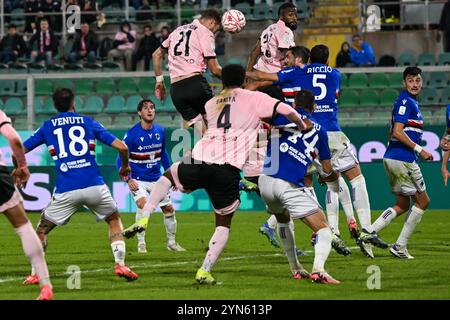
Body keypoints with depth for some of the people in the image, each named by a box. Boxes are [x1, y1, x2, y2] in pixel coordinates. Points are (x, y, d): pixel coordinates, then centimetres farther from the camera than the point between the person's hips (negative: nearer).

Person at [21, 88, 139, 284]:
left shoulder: (47, 127, 12)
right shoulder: (88, 123, 11)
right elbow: (121, 147, 6)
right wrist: (125, 166, 26)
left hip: (65, 191, 0)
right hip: (94, 186, 0)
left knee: (42, 230, 17)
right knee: (114, 220, 25)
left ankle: (36, 273, 2)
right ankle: (120, 264, 10)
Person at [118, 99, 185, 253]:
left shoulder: (160, 131, 0)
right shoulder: (131, 134, -16)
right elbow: (121, 159, -13)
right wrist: (128, 179, -25)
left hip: (156, 179, 5)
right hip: (138, 180, -5)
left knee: (169, 209, 8)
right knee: (143, 204, -27)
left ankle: (171, 242, 28)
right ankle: (141, 243, -16)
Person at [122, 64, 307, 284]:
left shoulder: (211, 104, 24)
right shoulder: (254, 99, 10)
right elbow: (286, 110, -1)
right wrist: (302, 126, 19)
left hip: (200, 161, 3)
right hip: (228, 171, -3)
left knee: (169, 175, 35)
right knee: (223, 224, 16)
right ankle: (204, 271, 2)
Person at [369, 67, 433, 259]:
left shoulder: (411, 102, 17)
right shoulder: (406, 102, -13)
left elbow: (392, 133, 23)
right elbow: (397, 132, -22)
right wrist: (419, 150, -17)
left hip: (392, 158, 10)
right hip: (402, 159, -10)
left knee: (403, 205, 15)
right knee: (422, 202, 2)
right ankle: (400, 247, 3)